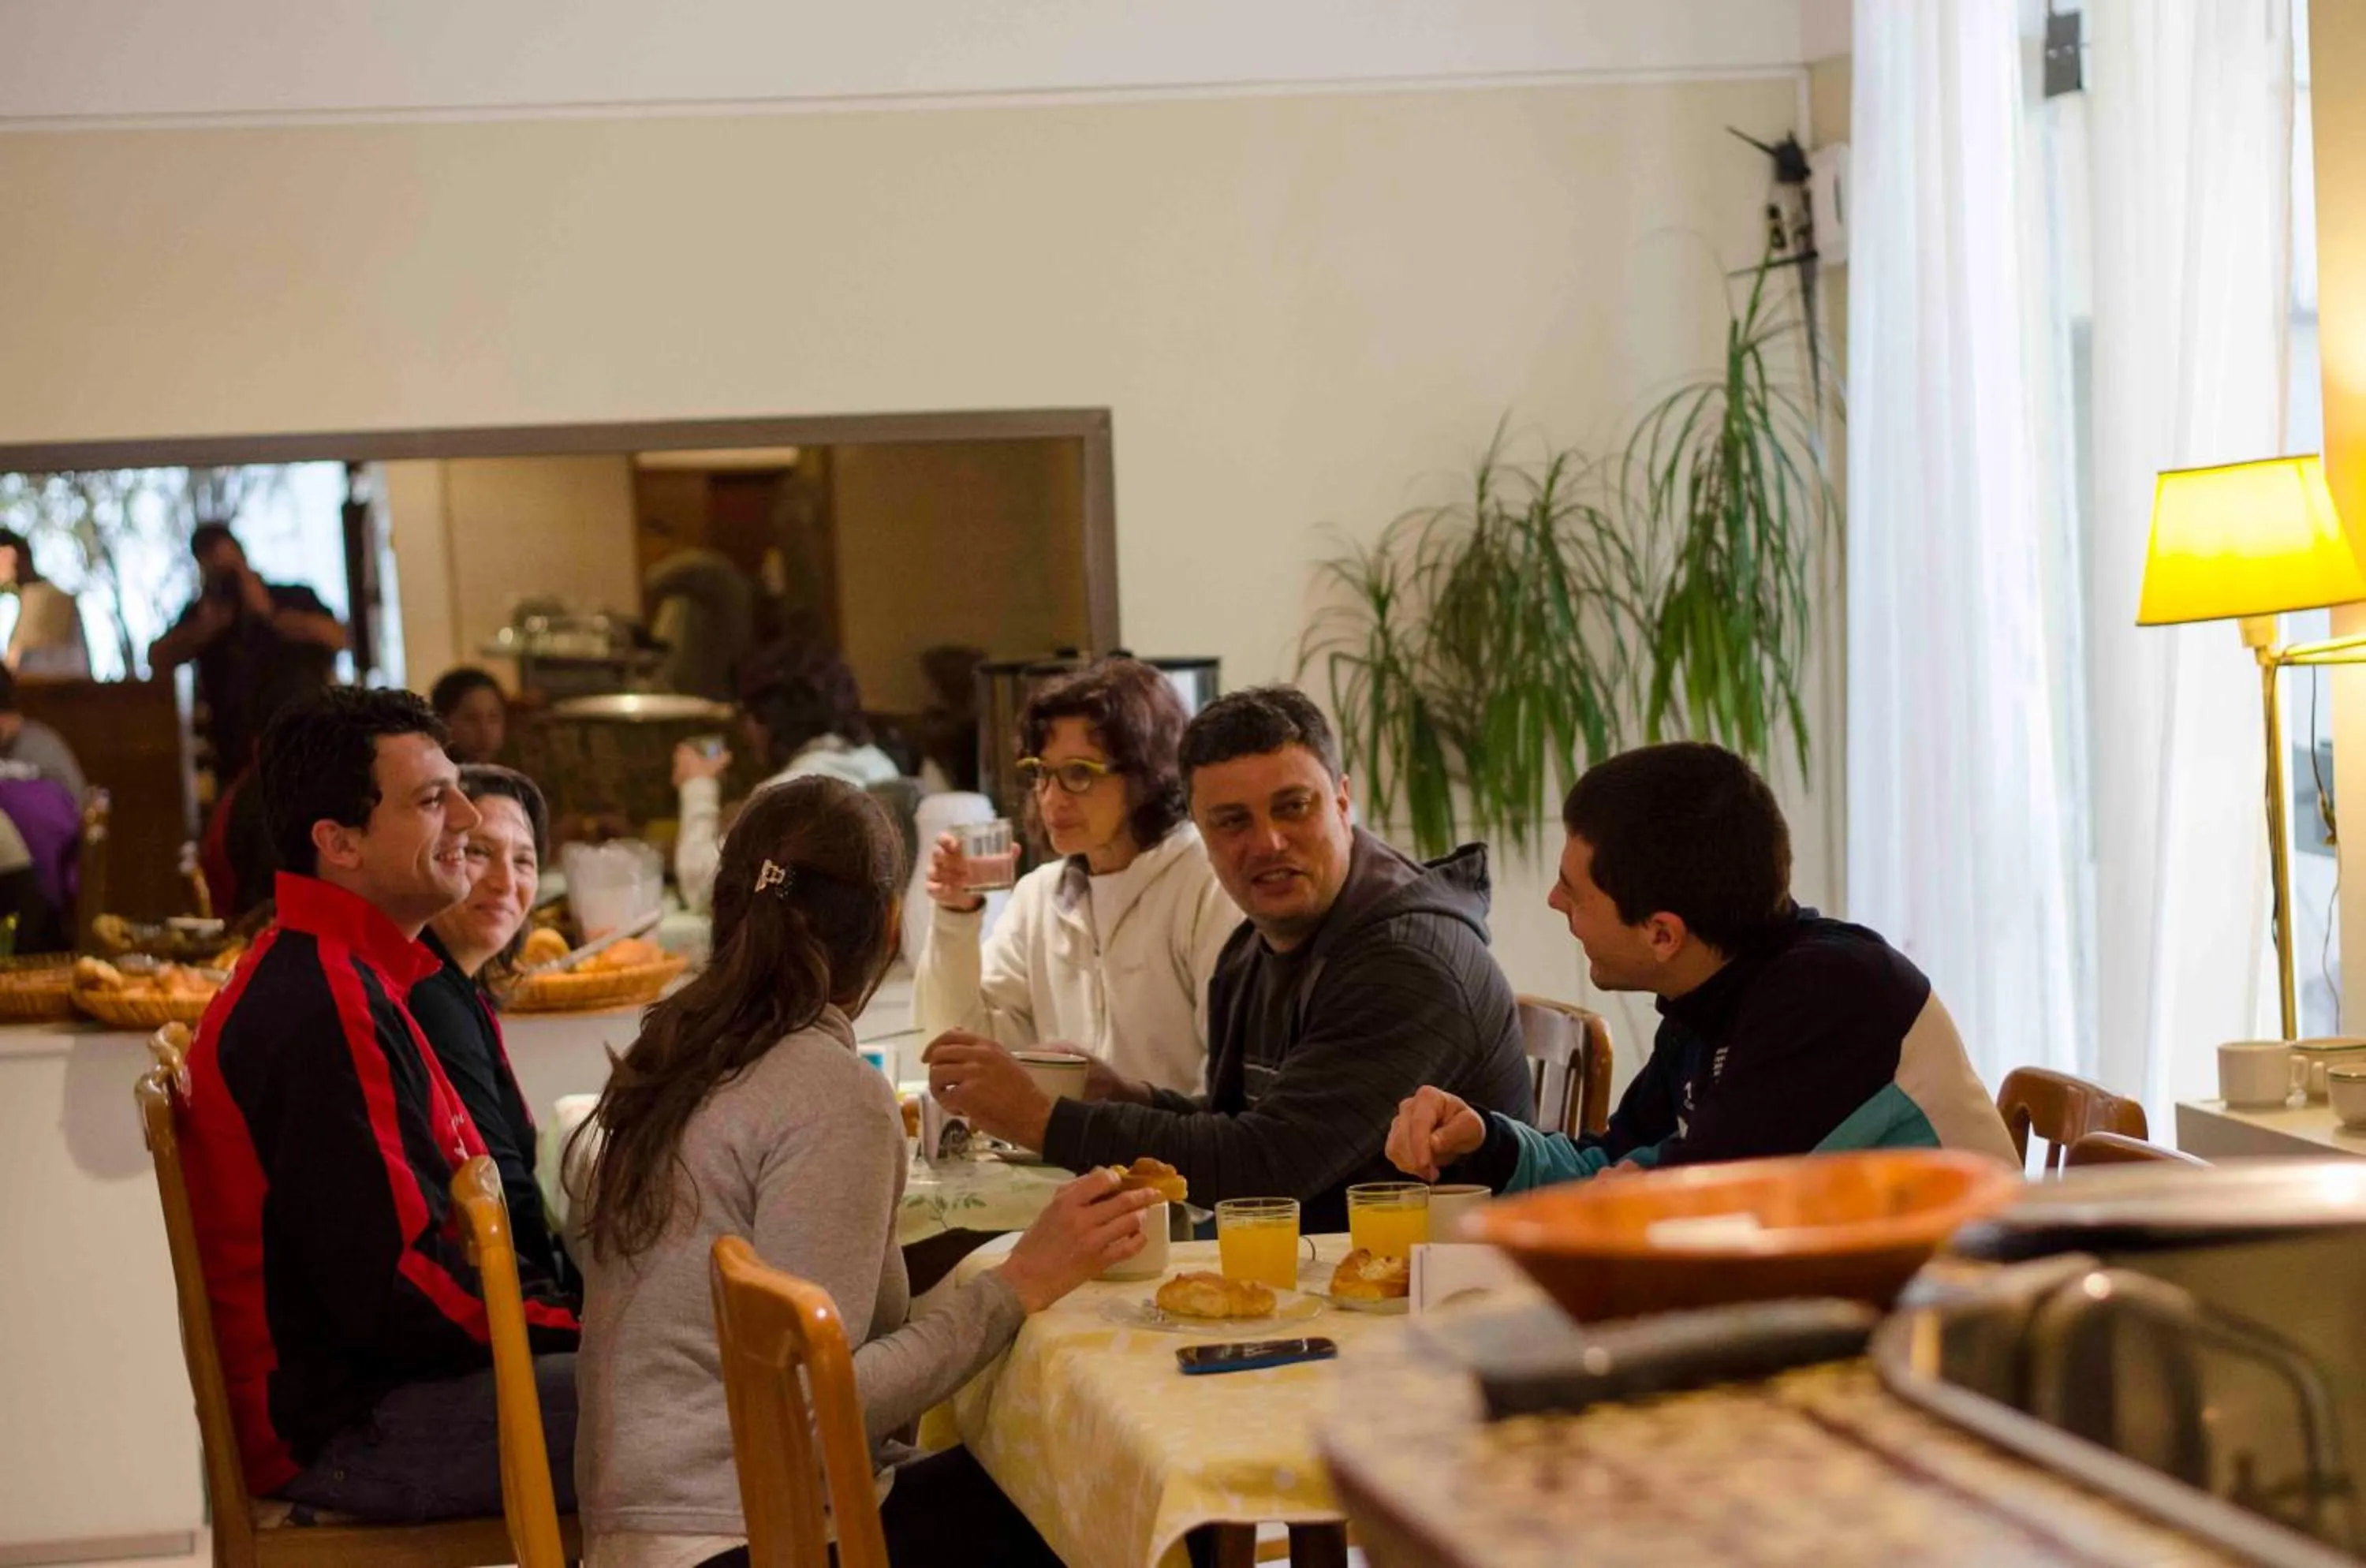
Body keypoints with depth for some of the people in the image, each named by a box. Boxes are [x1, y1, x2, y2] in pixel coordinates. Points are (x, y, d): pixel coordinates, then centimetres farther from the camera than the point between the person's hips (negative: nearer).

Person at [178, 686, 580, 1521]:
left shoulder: (350, 976, 16)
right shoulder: (324, 1007, -19)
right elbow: (390, 1289, -22)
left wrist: (578, 1326, 6)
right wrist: (580, 1334, -14)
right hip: (339, 1429, -11)